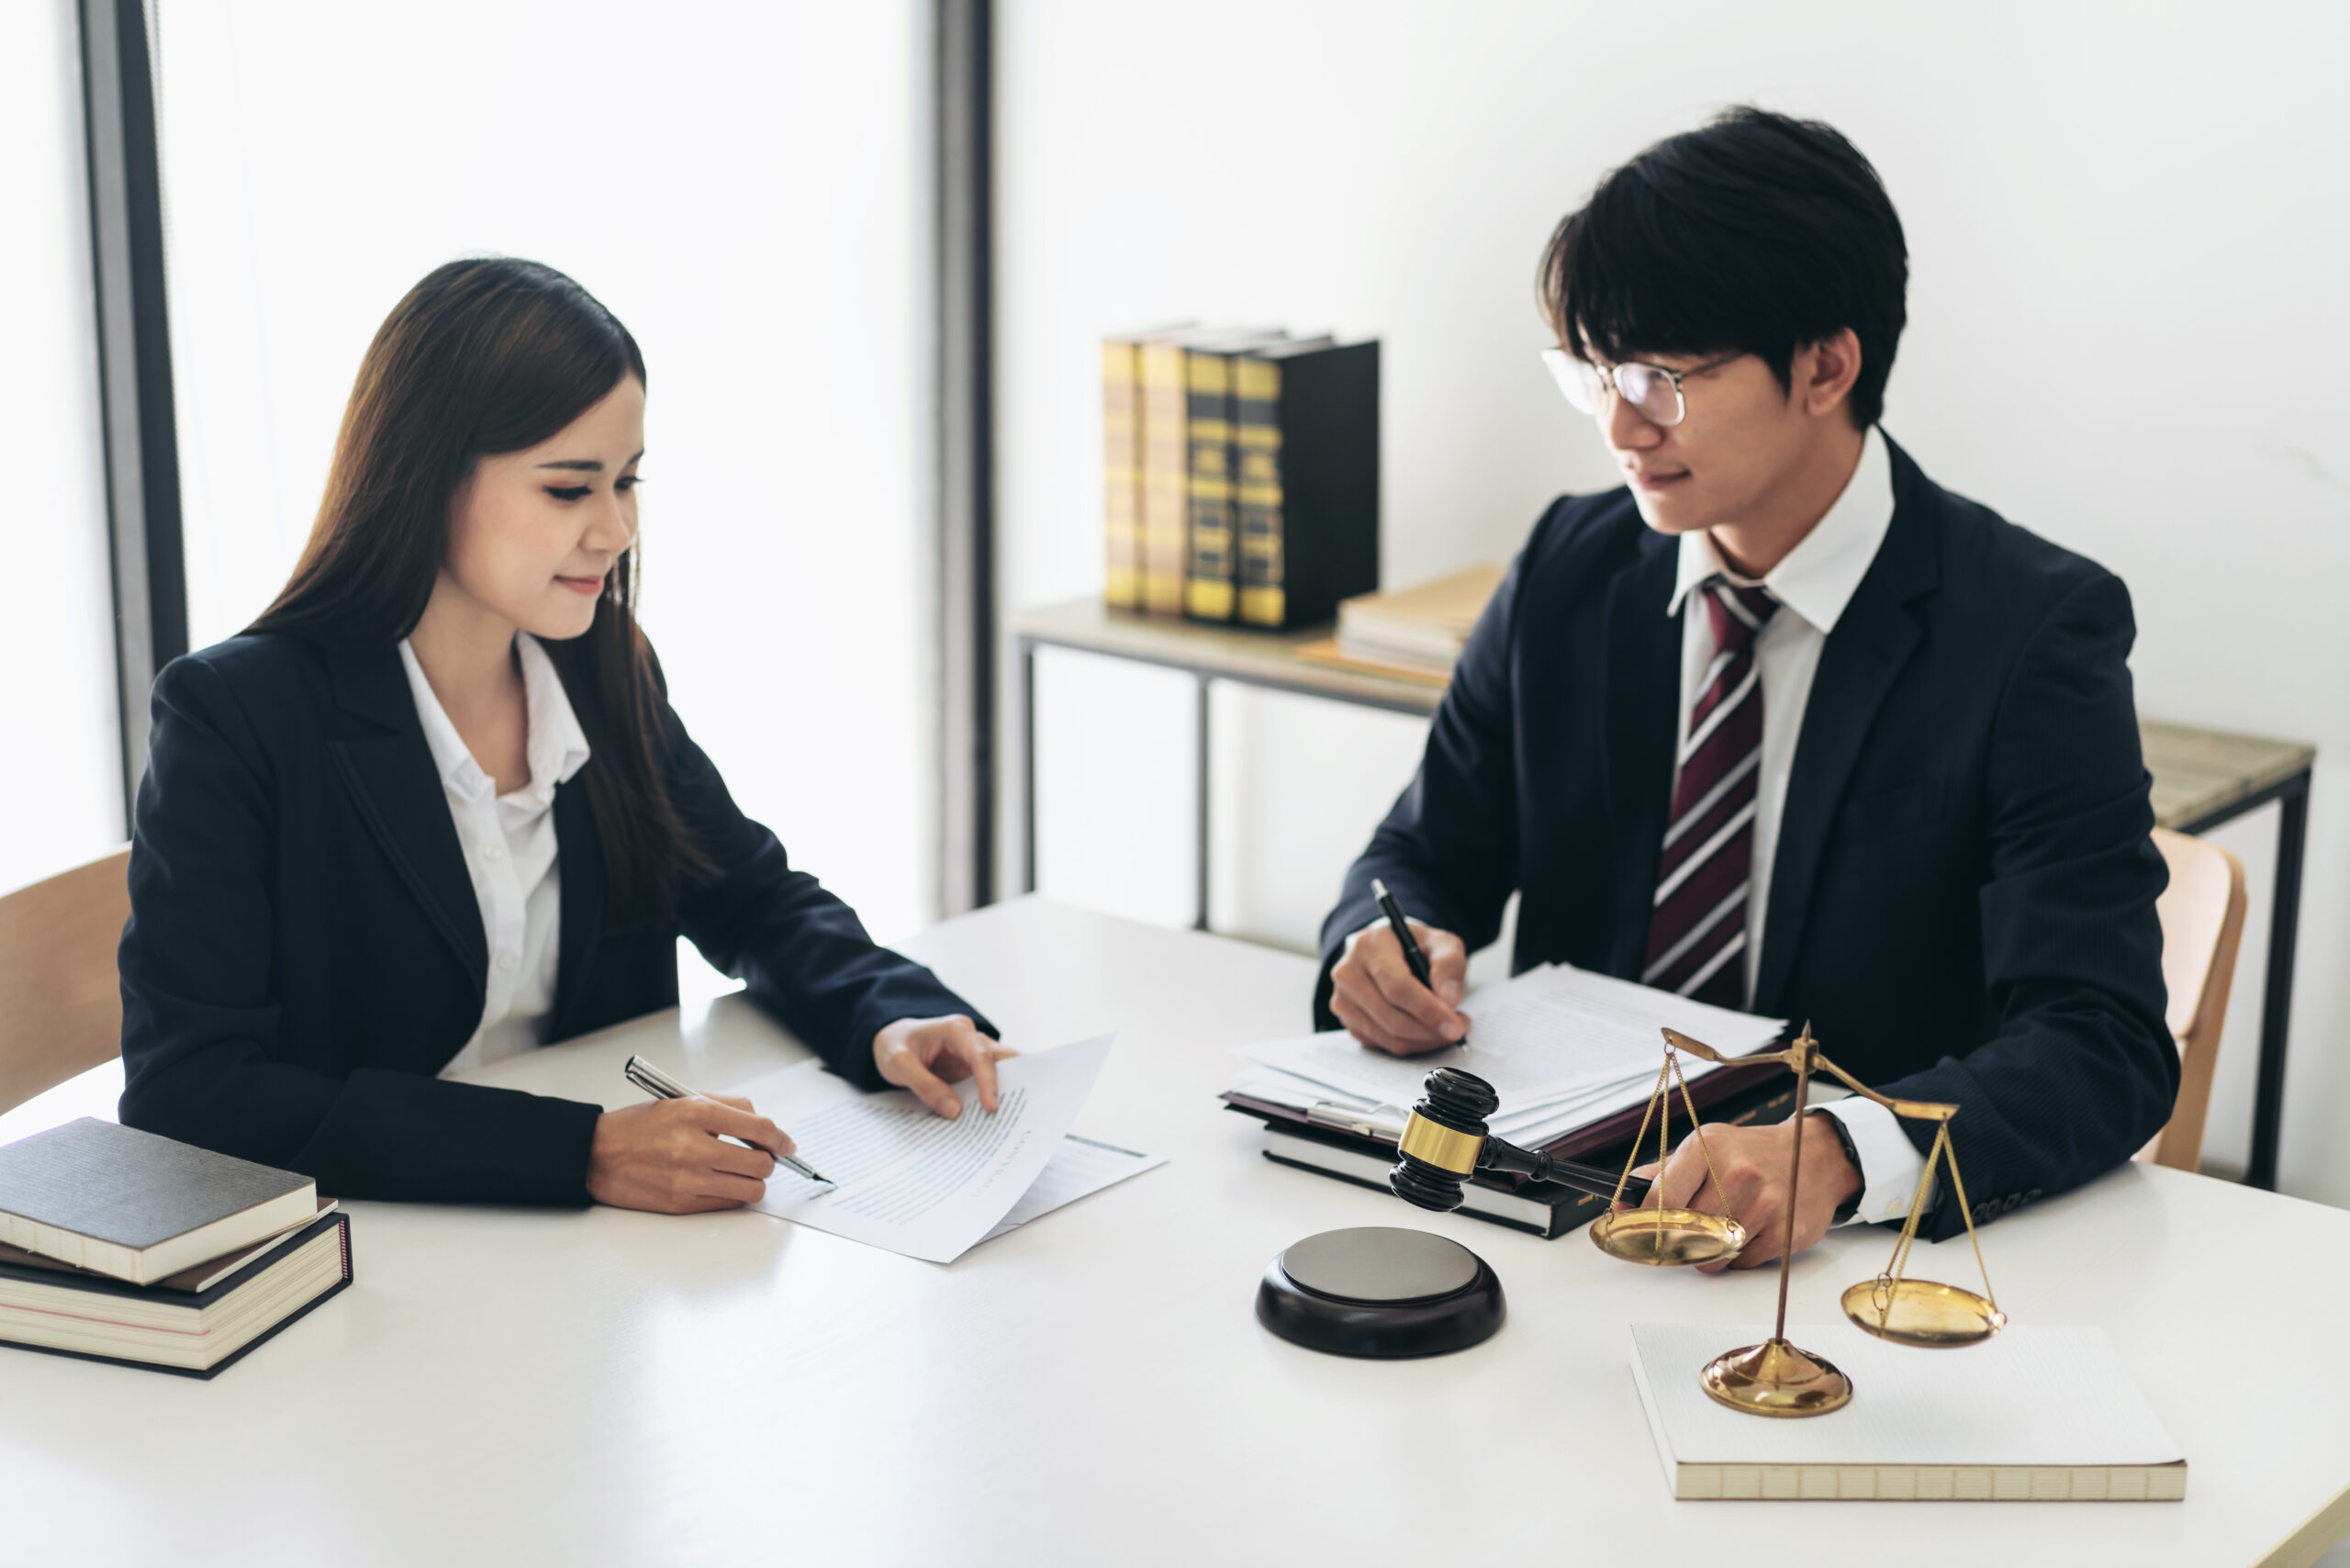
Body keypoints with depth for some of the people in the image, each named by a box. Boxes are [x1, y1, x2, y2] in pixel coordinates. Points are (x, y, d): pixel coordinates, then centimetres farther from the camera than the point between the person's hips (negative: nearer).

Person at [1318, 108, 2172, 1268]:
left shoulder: (2032, 633, -11)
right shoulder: (1570, 572, 4)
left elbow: (2105, 1049, -20)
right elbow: (1425, 857, 14)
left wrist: (1834, 1154, -39)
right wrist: (1384, 948, -11)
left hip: (1857, 1244, -3)